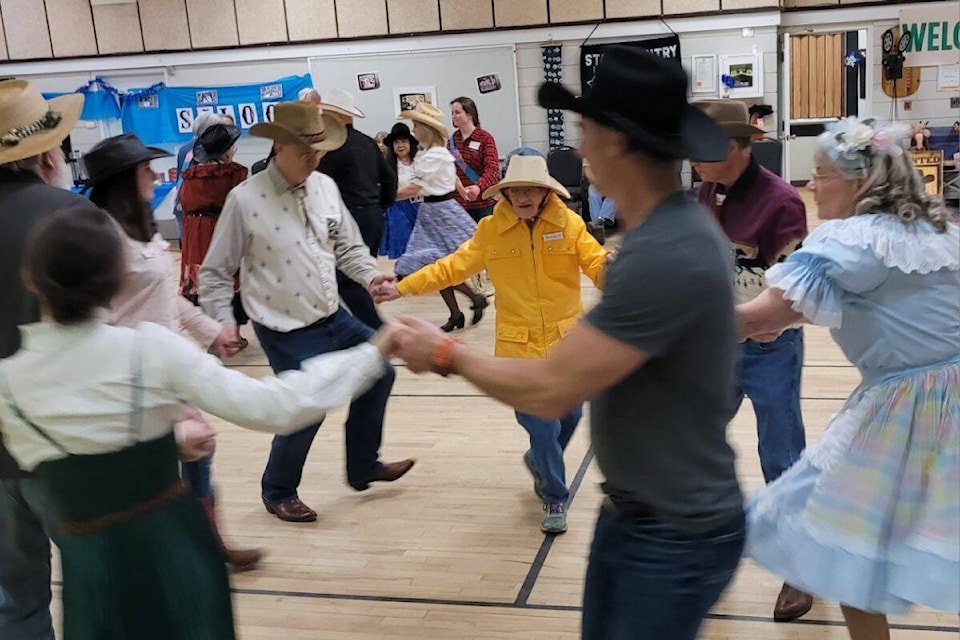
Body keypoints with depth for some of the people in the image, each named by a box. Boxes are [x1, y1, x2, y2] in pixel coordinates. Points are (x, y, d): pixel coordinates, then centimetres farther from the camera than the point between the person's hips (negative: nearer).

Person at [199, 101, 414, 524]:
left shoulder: (325, 187, 2)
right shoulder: (245, 200, -15)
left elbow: (348, 246, 12)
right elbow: (216, 273, -8)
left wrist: (370, 275, -6)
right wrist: (221, 324, -17)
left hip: (334, 319, 7)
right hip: (287, 333, -7)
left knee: (378, 372, 12)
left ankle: (363, 466, 32)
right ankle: (277, 493, 23)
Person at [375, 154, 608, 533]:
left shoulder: (568, 224, -4)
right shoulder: (492, 230, -1)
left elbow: (596, 263, -10)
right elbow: (453, 267, 1)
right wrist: (402, 289, -5)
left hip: (567, 340, 2)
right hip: (520, 345, -1)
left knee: (570, 415, 15)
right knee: (542, 425, -4)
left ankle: (539, 461, 47)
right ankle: (555, 499, 19)